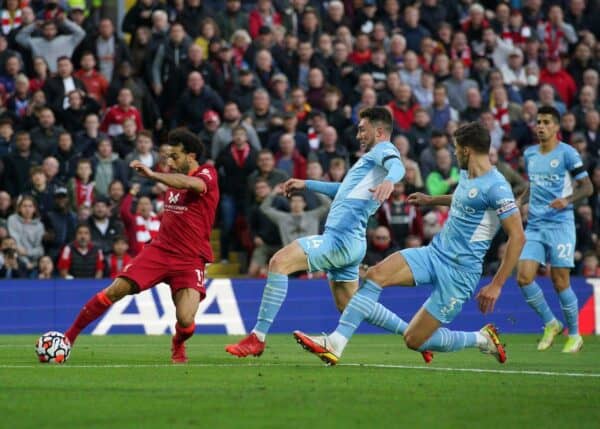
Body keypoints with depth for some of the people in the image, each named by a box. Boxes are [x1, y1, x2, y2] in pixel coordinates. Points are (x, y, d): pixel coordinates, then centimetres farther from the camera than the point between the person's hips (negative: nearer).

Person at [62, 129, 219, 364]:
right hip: (160, 248, 5)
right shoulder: (176, 177, 13)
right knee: (115, 291, -11)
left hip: (190, 260, -5)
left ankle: (178, 346, 15)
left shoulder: (207, 174, -8)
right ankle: (69, 335, 1)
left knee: (185, 320, -22)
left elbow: (192, 184, -35)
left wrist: (152, 175, -45)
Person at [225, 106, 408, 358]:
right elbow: (345, 190, 43)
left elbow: (397, 166, -26)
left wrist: (389, 180, -48)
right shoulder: (372, 157, 28)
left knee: (279, 262, -18)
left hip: (341, 238, -11)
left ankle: (257, 338, -21)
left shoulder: (383, 149, -1)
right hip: (347, 242, 11)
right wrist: (307, 184, 45)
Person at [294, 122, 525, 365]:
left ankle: (482, 339, 17)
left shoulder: (496, 187, -18)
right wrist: (432, 200, 36)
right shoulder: (466, 174, 9)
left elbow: (517, 236, -20)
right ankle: (335, 344, -20)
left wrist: (496, 285, -21)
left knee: (414, 341, -6)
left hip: (460, 270, -8)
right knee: (376, 274, -17)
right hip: (435, 252, 8)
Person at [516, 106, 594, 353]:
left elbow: (587, 187, -5)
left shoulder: (567, 153, -5)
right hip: (534, 224, 5)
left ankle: (574, 335, 12)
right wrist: (519, 202, 8)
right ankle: (550, 324, 11)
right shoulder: (530, 154, 13)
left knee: (560, 282, -5)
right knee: (524, 277, -8)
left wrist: (567, 200, -22)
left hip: (560, 224, -5)